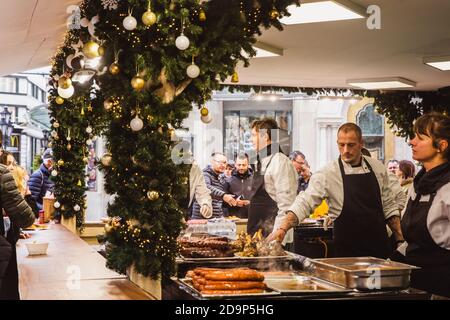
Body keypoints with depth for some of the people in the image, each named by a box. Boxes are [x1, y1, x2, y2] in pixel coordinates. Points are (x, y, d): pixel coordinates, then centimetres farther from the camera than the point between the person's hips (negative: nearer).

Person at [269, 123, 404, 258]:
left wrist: (401, 240, 6)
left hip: (380, 247, 4)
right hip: (348, 252, -3)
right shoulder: (328, 174, -9)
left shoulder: (377, 167, 4)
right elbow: (304, 202, -17)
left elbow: (388, 206, 12)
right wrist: (282, 228, -31)